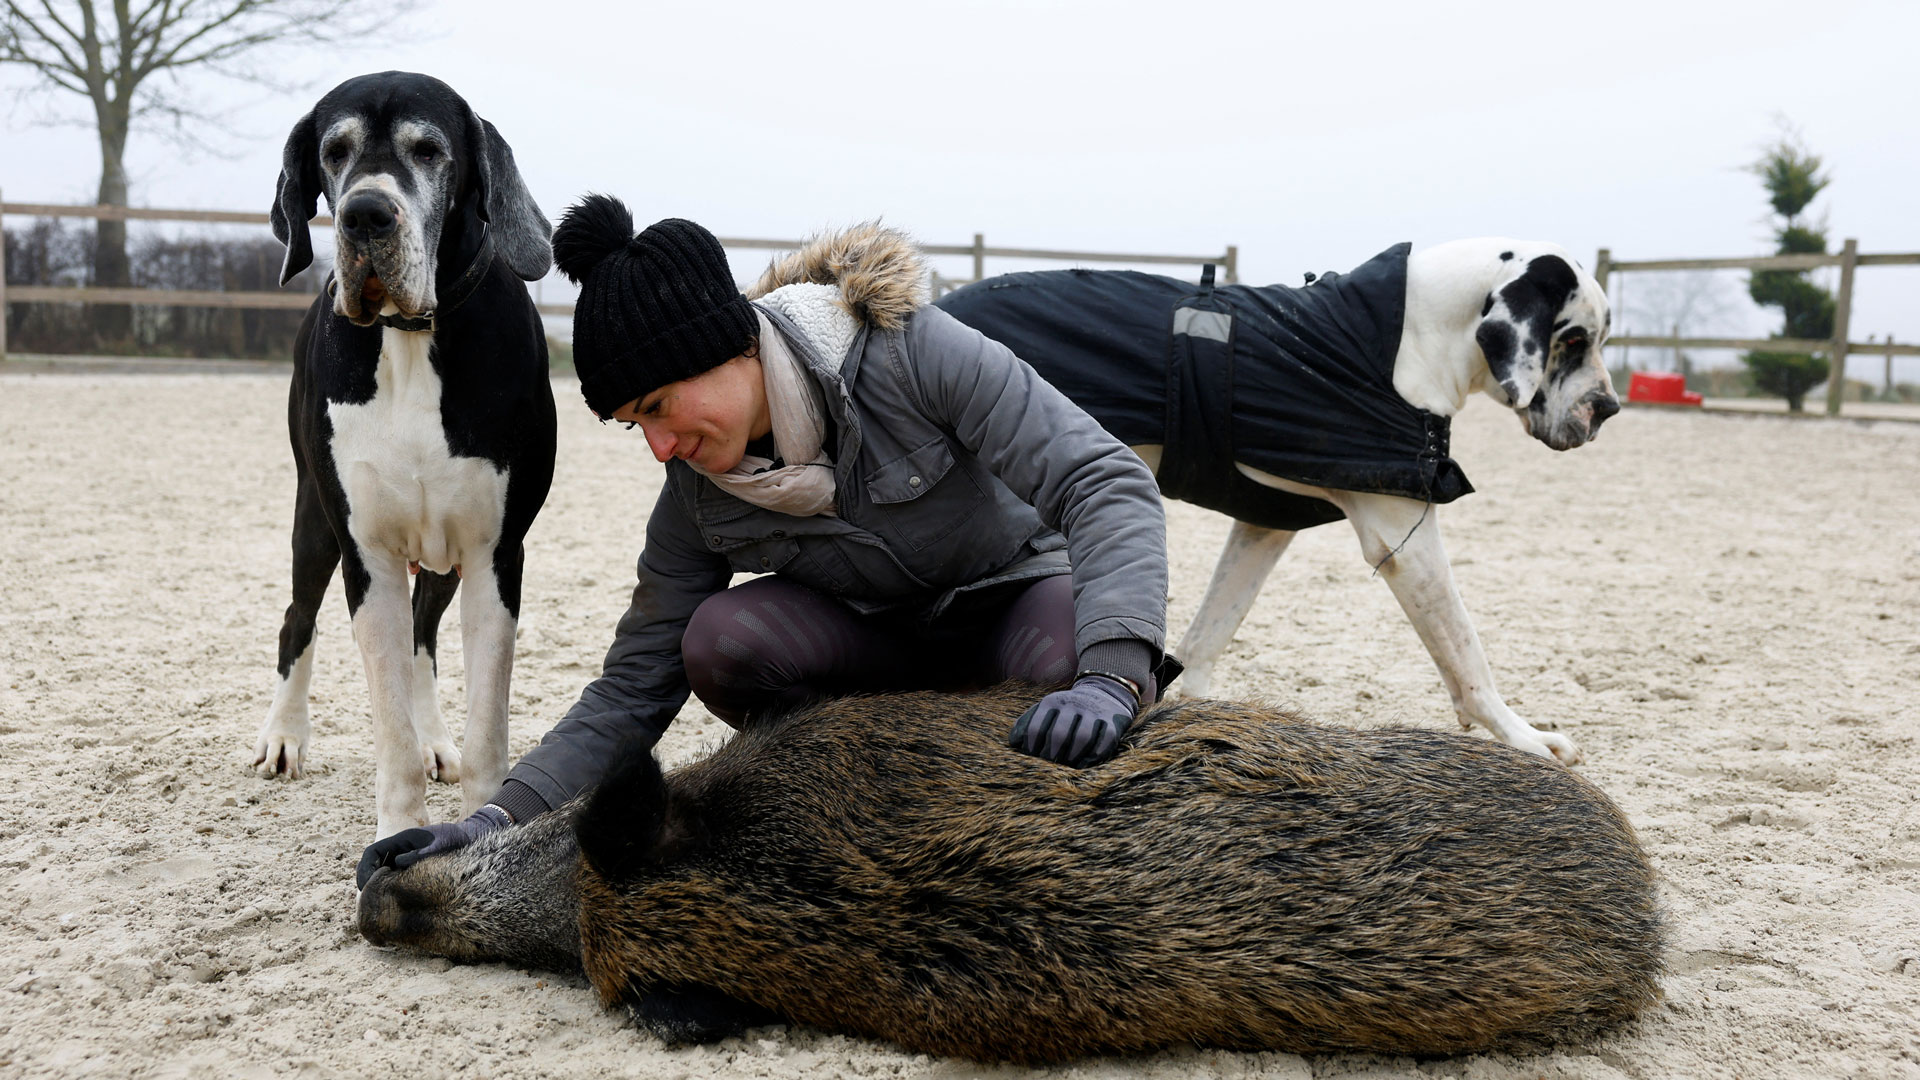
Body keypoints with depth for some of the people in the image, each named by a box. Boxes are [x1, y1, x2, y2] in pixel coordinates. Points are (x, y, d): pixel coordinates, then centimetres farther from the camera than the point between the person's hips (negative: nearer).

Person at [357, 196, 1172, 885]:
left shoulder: (913, 352, -27)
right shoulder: (697, 493, -12)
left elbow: (1106, 482, -31)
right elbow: (635, 687, -8)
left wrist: (1112, 676, -47)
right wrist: (504, 816, -22)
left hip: (1017, 591, -3)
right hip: (872, 636, 3)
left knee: (1074, 663, -39)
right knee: (719, 640, -27)